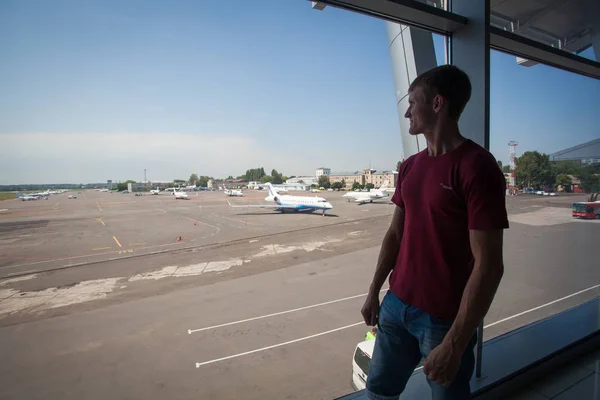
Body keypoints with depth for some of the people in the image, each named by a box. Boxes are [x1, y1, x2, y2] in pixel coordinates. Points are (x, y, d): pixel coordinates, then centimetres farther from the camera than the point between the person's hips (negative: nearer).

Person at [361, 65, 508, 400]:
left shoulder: (477, 166, -16)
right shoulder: (410, 167, 5)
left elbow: (489, 265, -19)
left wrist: (454, 344, -18)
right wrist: (374, 292, 12)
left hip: (445, 319, -6)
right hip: (396, 304, 6)